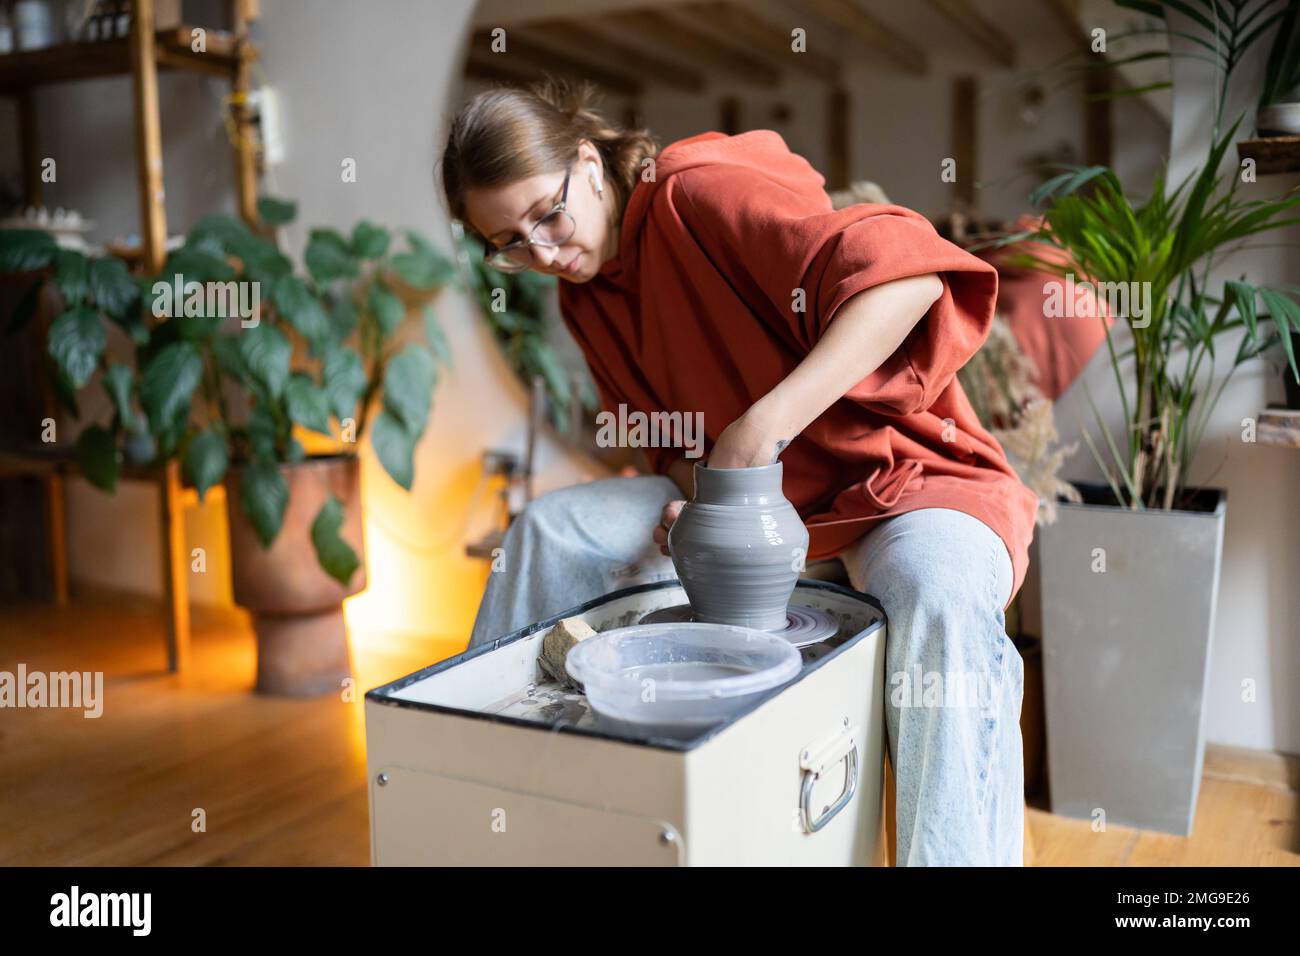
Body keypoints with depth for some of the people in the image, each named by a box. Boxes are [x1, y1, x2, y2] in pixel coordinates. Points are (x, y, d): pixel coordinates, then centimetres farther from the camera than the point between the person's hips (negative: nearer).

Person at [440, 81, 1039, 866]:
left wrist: (766, 423, -36)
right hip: (752, 497, 7)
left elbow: (905, 271, -31)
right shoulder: (587, 297, 5)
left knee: (944, 610, -39)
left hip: (908, 475, -6)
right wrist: (696, 499, -12)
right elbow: (675, 440, 12)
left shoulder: (700, 190, -19)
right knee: (549, 531, -3)